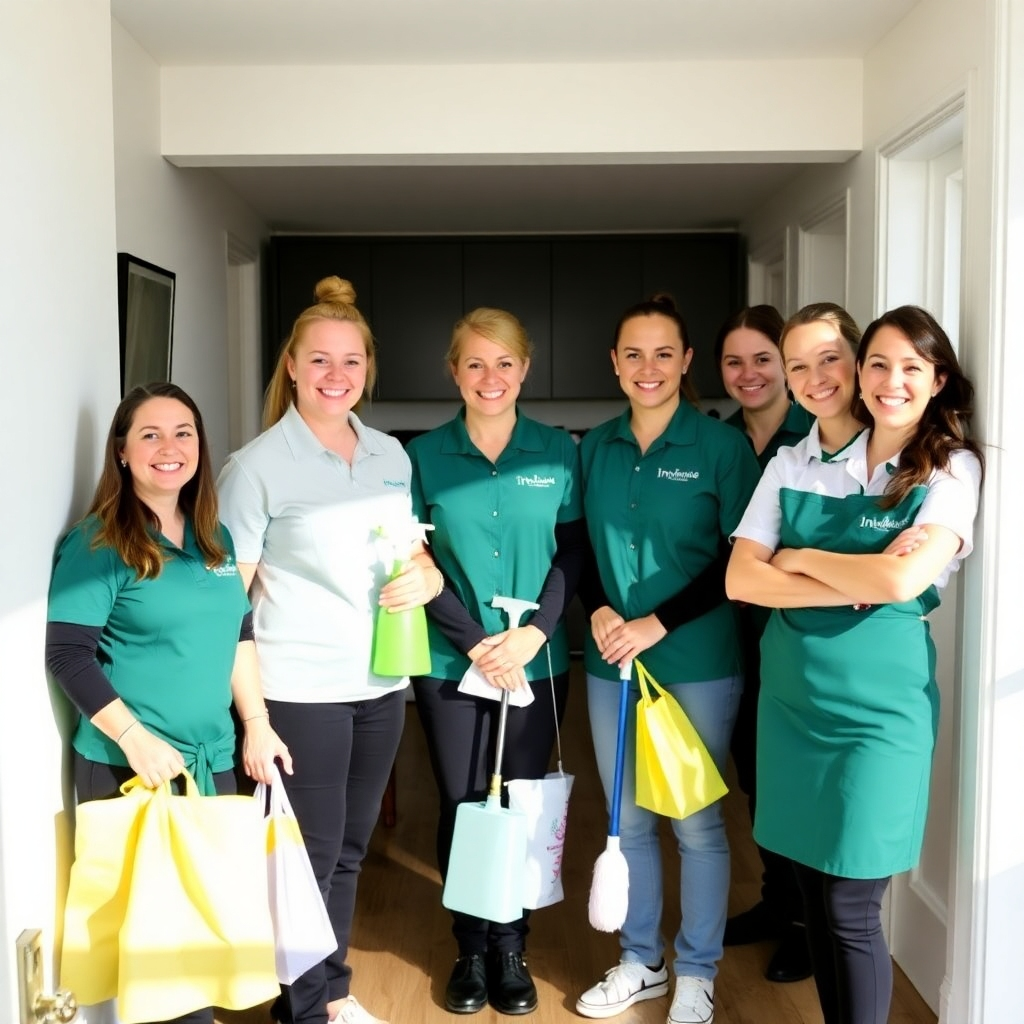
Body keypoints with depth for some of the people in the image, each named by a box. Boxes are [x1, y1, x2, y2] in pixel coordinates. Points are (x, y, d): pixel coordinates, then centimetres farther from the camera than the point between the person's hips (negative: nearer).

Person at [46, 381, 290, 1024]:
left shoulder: (214, 539, 9)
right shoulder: (97, 543, -9)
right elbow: (68, 653, -13)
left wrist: (257, 724, 7)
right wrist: (135, 738, -19)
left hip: (214, 758, 6)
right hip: (129, 766, -5)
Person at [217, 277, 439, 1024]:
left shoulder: (392, 454, 7)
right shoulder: (256, 466, -10)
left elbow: (415, 550, 19)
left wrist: (426, 577, -5)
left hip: (382, 684, 6)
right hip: (301, 690, -5)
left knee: (350, 849, 18)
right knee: (310, 854, 6)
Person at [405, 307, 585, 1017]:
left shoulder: (558, 452, 2)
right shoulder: (424, 454, 0)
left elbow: (572, 553, 0)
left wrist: (534, 632, -13)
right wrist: (477, 643, -12)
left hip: (538, 663, 1)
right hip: (450, 665, 0)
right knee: (461, 805, 7)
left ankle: (511, 947, 26)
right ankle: (471, 948, 26)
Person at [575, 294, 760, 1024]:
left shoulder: (722, 446, -7)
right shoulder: (596, 447, 5)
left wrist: (657, 624, -15)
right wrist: (598, 611, -8)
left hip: (698, 665, -4)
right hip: (610, 663, 4)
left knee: (696, 823, 7)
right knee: (628, 819, 14)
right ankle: (640, 963, 33)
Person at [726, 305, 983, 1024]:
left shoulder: (951, 472, -4)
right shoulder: (796, 465, 3)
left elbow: (902, 579, -21)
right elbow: (741, 579, -6)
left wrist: (800, 558, -7)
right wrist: (857, 586, -14)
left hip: (878, 708, -3)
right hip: (791, 697, 4)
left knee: (851, 910, 2)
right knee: (812, 891, 15)